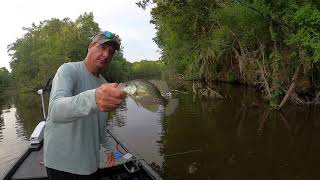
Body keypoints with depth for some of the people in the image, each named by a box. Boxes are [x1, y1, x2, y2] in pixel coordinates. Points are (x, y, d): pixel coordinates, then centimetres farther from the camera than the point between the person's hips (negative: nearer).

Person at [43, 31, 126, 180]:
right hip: (61, 161, -6)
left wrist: (107, 146, 20)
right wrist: (93, 98, -52)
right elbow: (55, 111, -35)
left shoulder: (104, 83, 6)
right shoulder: (68, 70, -16)